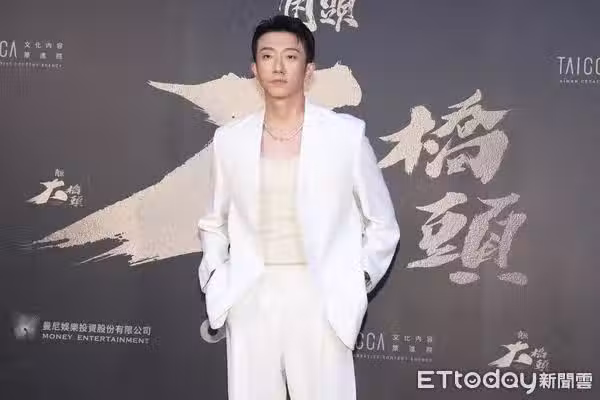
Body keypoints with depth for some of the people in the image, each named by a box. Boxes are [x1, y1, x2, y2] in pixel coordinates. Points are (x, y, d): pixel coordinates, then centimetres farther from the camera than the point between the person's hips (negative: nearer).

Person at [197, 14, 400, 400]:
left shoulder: (347, 134, -3)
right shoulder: (230, 139, 5)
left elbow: (383, 224, 6)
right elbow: (214, 222, 19)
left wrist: (356, 282, -2)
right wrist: (215, 277, 6)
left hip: (320, 299, -2)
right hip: (251, 300, 3)